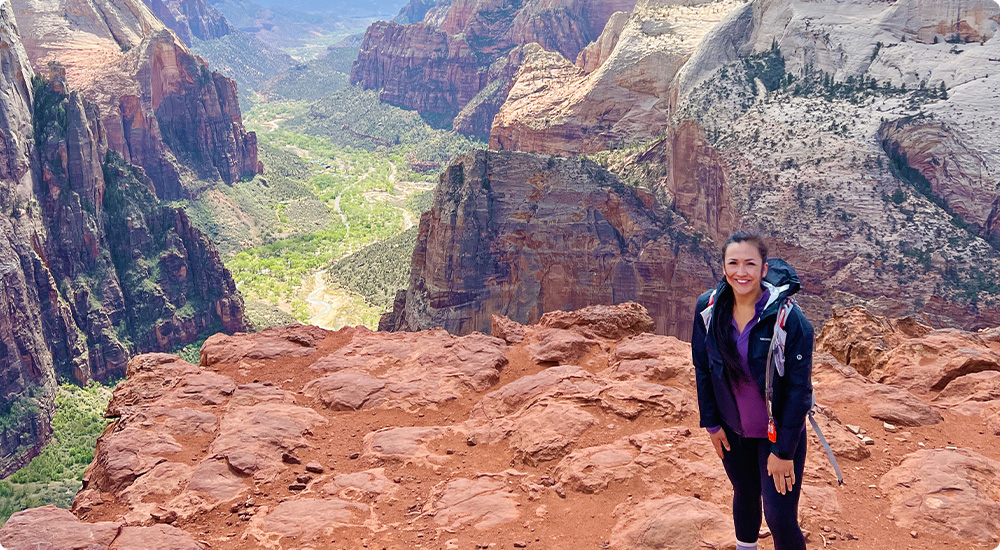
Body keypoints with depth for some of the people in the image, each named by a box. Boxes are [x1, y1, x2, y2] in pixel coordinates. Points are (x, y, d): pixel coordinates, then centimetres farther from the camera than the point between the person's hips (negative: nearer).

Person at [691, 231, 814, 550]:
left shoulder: (789, 319, -22)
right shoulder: (708, 308, -10)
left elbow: (799, 389, -18)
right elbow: (702, 368, 2)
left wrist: (784, 451, -16)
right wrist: (711, 423, 2)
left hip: (778, 431, -4)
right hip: (732, 429, 4)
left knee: (780, 516, -6)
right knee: (744, 494, 23)